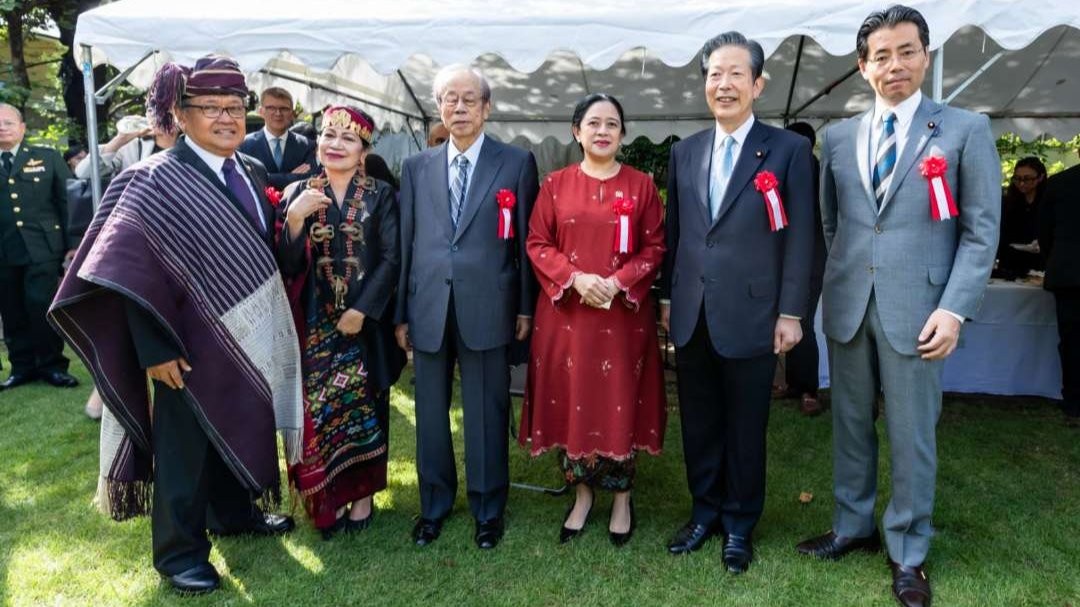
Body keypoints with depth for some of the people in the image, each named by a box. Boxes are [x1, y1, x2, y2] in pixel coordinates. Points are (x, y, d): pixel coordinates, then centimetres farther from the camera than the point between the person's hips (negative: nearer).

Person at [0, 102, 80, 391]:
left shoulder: (48, 157, 7)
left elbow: (68, 201, 3)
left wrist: (72, 243, -3)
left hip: (42, 247, -2)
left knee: (43, 307, -4)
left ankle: (52, 365, 8)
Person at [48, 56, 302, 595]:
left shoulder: (253, 173, 6)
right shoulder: (156, 180, -14)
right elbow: (131, 267, -19)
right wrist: (156, 347, -22)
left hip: (248, 336, 7)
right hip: (192, 344, -6)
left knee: (241, 429, 21)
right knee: (184, 445, 8)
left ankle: (234, 512, 43)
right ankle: (179, 550, 26)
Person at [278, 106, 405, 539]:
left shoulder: (380, 195, 0)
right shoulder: (299, 194, 4)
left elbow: (391, 260, -7)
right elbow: (288, 267, -2)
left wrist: (362, 310, -15)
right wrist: (294, 218, -17)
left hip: (367, 320, -1)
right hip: (316, 324, 1)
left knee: (364, 407, 9)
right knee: (317, 411, 3)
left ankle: (362, 495, 24)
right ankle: (327, 499, 19)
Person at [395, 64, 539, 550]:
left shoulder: (517, 163, 2)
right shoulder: (416, 168, 10)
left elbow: (526, 239, 2)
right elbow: (405, 243, 9)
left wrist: (525, 307, 0)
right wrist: (401, 313, 8)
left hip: (487, 308, -3)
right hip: (428, 308, 3)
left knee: (487, 415, 6)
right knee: (430, 413, 13)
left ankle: (488, 510, 24)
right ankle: (433, 505, 30)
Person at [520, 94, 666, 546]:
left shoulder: (641, 185, 4)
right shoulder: (555, 184, 5)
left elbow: (654, 248, 2)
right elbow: (537, 244, 3)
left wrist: (618, 282, -14)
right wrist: (575, 277, -13)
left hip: (624, 313, -1)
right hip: (565, 311, 1)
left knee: (620, 403, 3)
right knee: (571, 401, 6)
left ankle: (622, 498, 22)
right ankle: (582, 493, 25)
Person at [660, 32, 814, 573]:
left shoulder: (788, 149, -2)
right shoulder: (684, 152, 10)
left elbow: (799, 237, -5)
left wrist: (791, 312, -8)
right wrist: (667, 296, 12)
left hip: (751, 314, -4)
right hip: (691, 315, 4)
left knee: (745, 427, 9)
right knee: (699, 423, 13)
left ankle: (740, 524, 28)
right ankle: (705, 512, 32)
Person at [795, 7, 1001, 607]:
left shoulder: (966, 130, 0)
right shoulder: (837, 138, 10)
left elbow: (981, 232, -3)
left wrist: (955, 308, -12)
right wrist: (835, 285, 7)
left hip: (916, 309, -3)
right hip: (847, 306, 3)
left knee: (912, 436, 5)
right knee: (850, 425, 13)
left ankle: (907, 552, 23)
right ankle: (852, 526, 31)